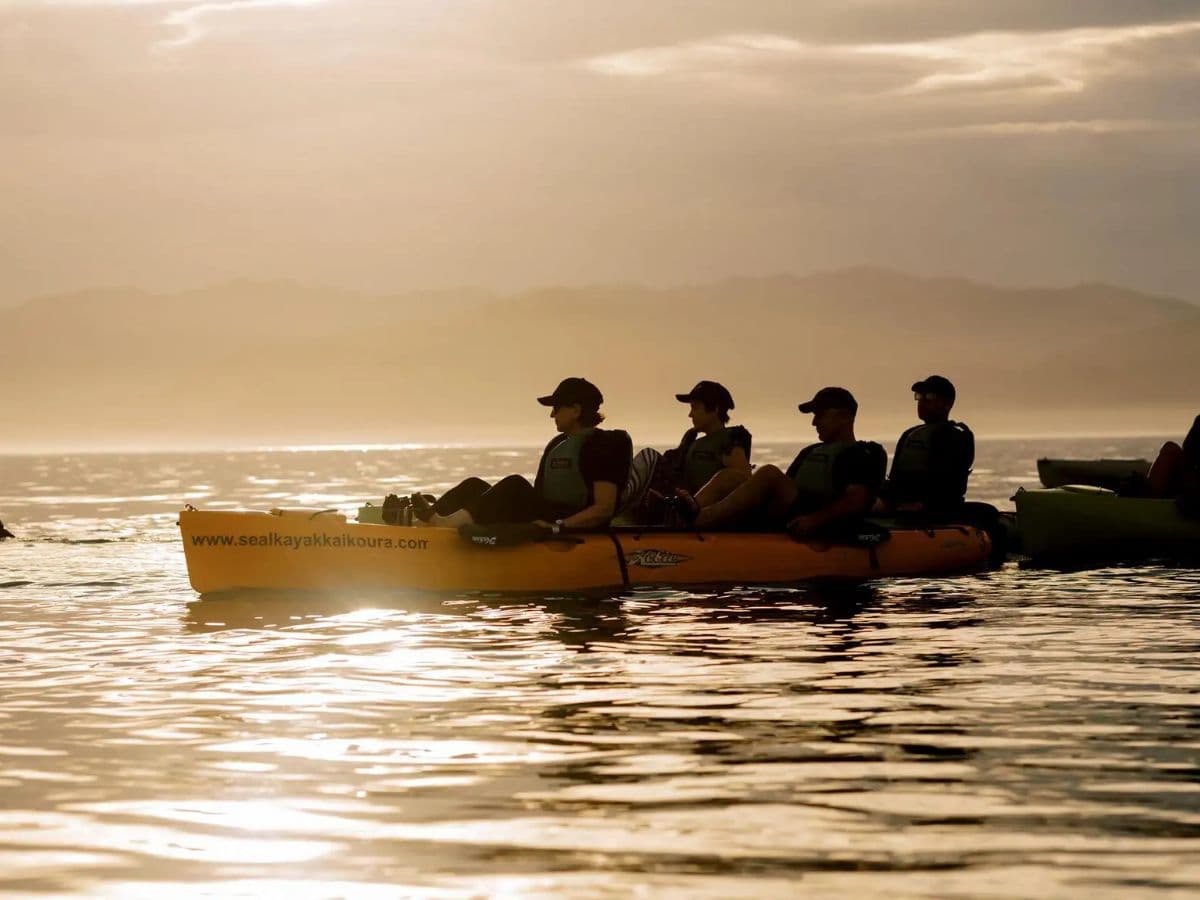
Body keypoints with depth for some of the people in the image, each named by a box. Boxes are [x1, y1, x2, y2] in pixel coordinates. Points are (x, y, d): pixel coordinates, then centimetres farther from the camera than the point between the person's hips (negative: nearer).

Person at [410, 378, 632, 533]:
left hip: (575, 528, -9)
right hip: (542, 519, 9)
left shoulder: (602, 446, -4)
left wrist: (557, 527, -22)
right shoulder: (556, 445, 22)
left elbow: (604, 508, -13)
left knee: (516, 486, -30)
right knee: (475, 487, -3)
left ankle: (447, 524, -43)